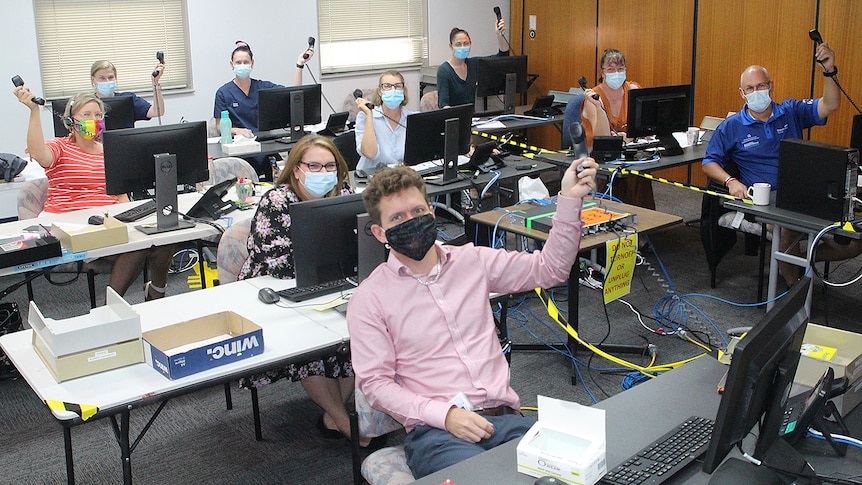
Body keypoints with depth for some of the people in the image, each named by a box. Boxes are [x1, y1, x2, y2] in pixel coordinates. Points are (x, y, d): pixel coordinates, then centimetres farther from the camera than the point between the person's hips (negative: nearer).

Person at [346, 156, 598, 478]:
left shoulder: (473, 261, 16)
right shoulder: (369, 299, 4)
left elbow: (549, 269, 20)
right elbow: (374, 382, -1)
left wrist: (570, 199, 9)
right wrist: (445, 414, -14)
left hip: (503, 417, 4)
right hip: (434, 430, -4)